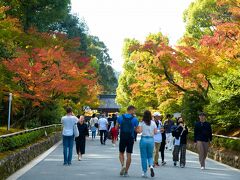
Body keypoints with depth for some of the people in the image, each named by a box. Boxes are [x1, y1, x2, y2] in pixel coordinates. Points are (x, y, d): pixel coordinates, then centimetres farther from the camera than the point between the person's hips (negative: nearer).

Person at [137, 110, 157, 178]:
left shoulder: (142, 123, -5)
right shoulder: (153, 123, 3)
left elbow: (139, 131, -15)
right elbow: (155, 132, 0)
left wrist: (136, 130, 5)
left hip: (143, 139, -2)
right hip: (151, 140, 2)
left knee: (144, 157, 7)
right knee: (150, 156, 15)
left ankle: (144, 172, 8)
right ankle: (151, 166, -14)